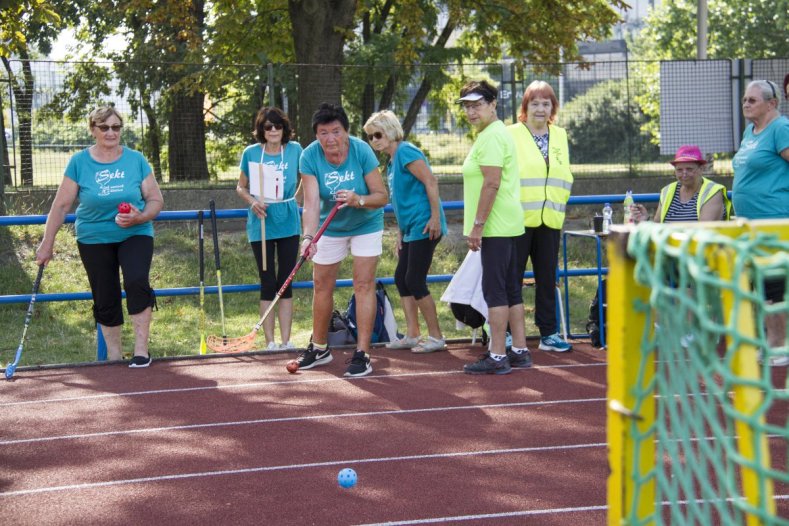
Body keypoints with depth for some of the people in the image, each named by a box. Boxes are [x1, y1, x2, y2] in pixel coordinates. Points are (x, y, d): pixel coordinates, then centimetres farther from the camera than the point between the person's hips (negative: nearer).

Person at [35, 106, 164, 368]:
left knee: (137, 282, -24)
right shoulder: (79, 162, -3)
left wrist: (140, 217, -19)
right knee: (105, 299, 4)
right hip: (94, 239, 1)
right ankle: (114, 357, 17)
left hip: (135, 235, -1)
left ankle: (141, 351, -17)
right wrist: (47, 243, 0)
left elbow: (156, 200, 1)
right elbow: (61, 205, 0)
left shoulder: (136, 160, -2)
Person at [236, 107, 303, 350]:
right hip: (261, 223, -1)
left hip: (288, 223, 1)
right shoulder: (251, 153, -2)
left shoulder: (294, 150, 0)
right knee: (268, 283, 1)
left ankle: (286, 340, 9)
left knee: (286, 282, 4)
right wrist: (252, 202, -11)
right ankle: (270, 341, 7)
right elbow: (241, 187, 7)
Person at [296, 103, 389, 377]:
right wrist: (309, 237, -45)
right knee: (322, 285, 9)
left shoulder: (362, 151, -25)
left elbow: (382, 196, -21)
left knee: (364, 284, -10)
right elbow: (311, 203, -29)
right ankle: (319, 348, 28)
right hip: (330, 228, 2)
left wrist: (359, 200, -41)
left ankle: (362, 354, -8)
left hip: (366, 224, -2)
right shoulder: (310, 156, -22)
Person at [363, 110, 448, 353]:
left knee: (415, 281, -7)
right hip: (410, 230, 10)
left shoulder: (406, 152, -12)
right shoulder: (392, 162, 17)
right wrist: (400, 233, 21)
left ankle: (436, 337, 1)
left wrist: (435, 217, -24)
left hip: (424, 228, -10)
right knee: (401, 278, 11)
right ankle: (412, 335, 17)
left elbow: (431, 182, -19)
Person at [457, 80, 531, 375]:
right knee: (512, 290, 12)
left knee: (495, 291, -8)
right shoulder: (494, 133, 18)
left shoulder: (491, 137, -14)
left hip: (496, 228, -11)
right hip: (507, 226, 11)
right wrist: (476, 223, 23)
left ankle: (498, 357, -7)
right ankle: (520, 351, 17)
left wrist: (477, 225, -21)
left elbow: (492, 183, -22)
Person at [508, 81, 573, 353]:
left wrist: (559, 206, 9)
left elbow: (565, 176, 18)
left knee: (547, 278, 8)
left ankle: (548, 333, 15)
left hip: (550, 218, 5)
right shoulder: (511, 135, -1)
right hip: (519, 217, -4)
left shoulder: (560, 136, 14)